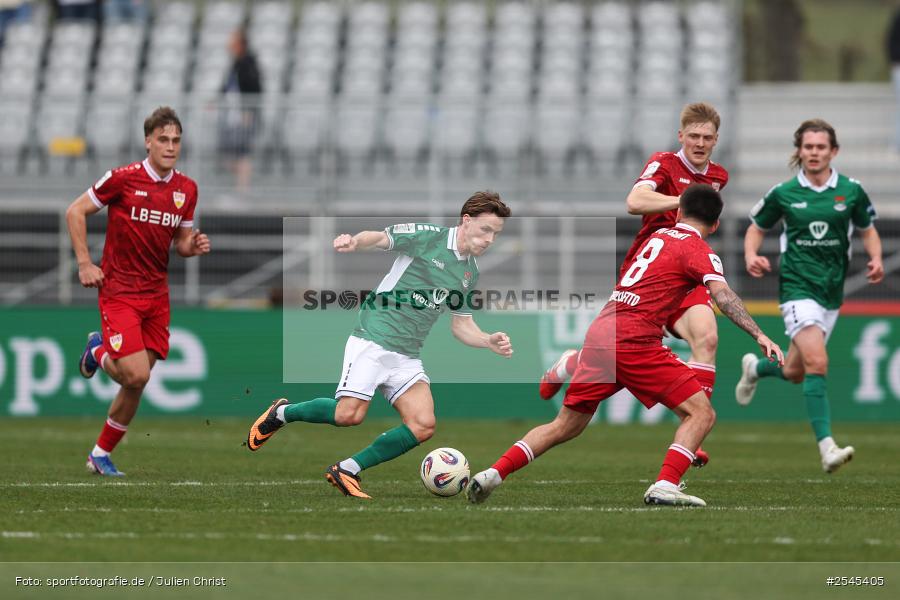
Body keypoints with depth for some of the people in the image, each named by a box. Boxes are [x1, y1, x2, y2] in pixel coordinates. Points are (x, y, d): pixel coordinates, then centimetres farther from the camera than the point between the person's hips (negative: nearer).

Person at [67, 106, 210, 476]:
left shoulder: (186, 189, 5)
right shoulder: (123, 179, -11)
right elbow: (75, 211, -2)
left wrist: (194, 246, -7)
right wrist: (84, 263, -8)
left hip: (156, 292, 5)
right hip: (119, 290, -5)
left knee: (137, 382, 4)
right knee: (136, 376, -16)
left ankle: (101, 454, 22)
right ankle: (99, 352, 19)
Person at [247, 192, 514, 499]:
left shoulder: (470, 272, 15)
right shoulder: (427, 236, -5)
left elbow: (461, 326, 21)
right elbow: (379, 237, -13)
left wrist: (489, 341, 2)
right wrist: (354, 241, -35)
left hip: (407, 357, 7)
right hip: (373, 339, -7)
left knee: (423, 425, -13)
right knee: (350, 414, -19)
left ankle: (347, 470, -2)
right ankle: (281, 413, 9)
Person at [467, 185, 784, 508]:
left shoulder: (657, 235, 21)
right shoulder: (697, 250, -1)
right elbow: (722, 295, -15)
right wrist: (759, 335, -22)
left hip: (599, 333, 7)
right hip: (634, 343, -7)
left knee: (564, 426, 18)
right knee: (701, 413, -4)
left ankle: (493, 474, 11)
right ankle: (665, 486, -21)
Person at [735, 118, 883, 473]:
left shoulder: (851, 191, 2)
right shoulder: (783, 193, -2)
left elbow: (868, 231, 14)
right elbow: (757, 228, 11)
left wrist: (876, 259, -6)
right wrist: (751, 256, -9)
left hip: (832, 291, 4)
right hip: (797, 287, -4)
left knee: (795, 373, 15)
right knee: (817, 363, -23)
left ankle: (755, 368, 51)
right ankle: (827, 448, -26)